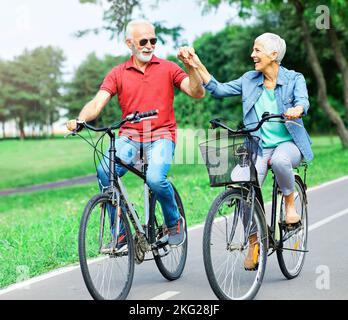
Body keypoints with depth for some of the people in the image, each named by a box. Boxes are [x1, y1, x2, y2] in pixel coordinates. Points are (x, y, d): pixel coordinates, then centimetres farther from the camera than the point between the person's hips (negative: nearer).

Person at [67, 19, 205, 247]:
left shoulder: (168, 68, 7)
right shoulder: (118, 74, 8)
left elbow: (198, 93, -1)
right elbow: (97, 103, -4)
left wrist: (191, 67, -17)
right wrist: (79, 120, -24)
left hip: (161, 135, -1)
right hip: (129, 136, 2)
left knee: (155, 178, -30)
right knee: (104, 173, -27)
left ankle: (175, 222, 1)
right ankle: (119, 234, -10)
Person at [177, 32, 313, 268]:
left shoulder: (295, 79, -1)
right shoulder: (249, 80, 8)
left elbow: (303, 101, -20)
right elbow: (219, 90, 5)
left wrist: (296, 110, -44)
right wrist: (198, 66, -4)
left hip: (289, 143, -2)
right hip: (259, 147, 3)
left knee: (279, 160, -40)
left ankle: (290, 203, -10)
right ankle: (253, 243, 0)